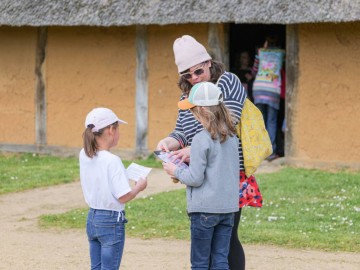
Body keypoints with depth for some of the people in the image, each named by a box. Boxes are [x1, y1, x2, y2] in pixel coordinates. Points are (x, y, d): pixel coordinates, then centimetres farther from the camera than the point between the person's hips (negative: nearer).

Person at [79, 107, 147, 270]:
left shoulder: (84, 155, -2)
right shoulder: (112, 161, -21)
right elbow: (123, 196, -20)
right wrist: (139, 186, -1)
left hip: (92, 218, 7)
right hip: (111, 221, -7)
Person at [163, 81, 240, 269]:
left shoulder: (202, 139, -15)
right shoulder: (231, 136, 7)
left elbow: (195, 178, -16)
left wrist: (176, 171, 2)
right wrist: (189, 156, 16)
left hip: (205, 208, -6)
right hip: (228, 207, 6)